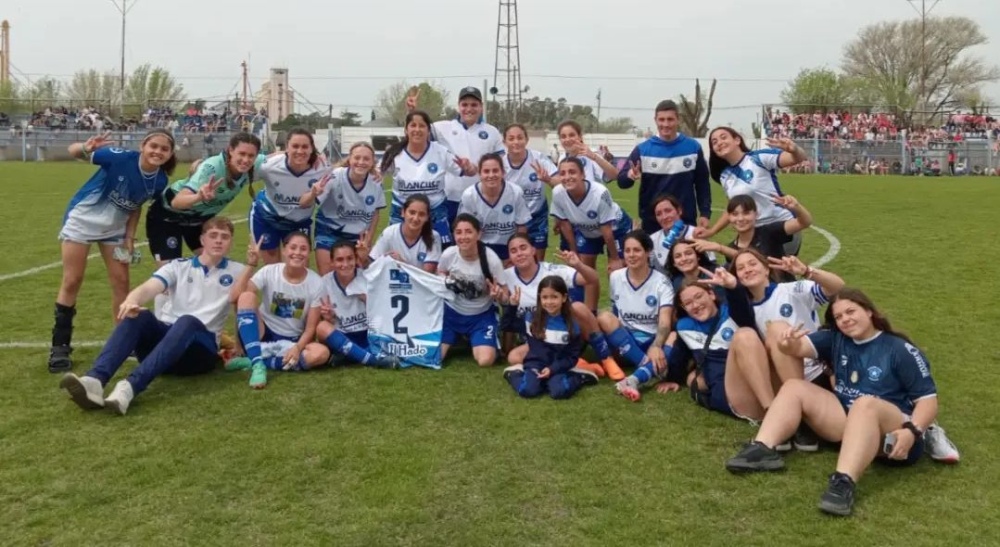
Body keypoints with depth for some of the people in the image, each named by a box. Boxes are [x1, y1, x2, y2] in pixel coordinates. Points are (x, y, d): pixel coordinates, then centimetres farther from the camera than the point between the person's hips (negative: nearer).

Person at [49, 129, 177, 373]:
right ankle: (60, 346, 9)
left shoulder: (160, 181, -15)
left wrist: (129, 237, -3)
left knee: (121, 281, 4)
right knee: (72, 281, -2)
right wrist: (86, 149, -46)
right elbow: (72, 151, -23)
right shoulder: (121, 158, -29)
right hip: (82, 219, -4)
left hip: (115, 227, 4)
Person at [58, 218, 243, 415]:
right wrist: (131, 300, -29)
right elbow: (148, 288, -5)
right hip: (166, 337, 3)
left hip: (201, 348, -2)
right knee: (139, 316, -29)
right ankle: (94, 380, -50)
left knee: (188, 322, -37)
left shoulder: (237, 272, 14)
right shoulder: (179, 266, 15)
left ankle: (130, 387, -56)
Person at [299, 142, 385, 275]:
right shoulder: (335, 177, -25)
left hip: (358, 235, 3)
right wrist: (313, 193, -50)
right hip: (329, 230, -3)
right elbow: (304, 204, -29)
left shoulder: (376, 183, -15)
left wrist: (369, 236, 1)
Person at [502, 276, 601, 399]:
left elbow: (572, 356, 0)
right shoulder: (531, 318, -1)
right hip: (536, 364, 0)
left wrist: (552, 369, -14)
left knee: (560, 391, -29)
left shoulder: (572, 325, -3)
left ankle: (579, 377, 0)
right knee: (527, 390, -28)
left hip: (558, 367, 0)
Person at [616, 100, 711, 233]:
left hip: (686, 222, 1)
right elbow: (621, 181, -6)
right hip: (652, 222, -1)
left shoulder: (693, 147, 0)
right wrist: (630, 176, -29)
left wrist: (705, 213, 0)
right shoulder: (643, 149, -3)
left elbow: (702, 183, 7)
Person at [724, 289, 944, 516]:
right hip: (845, 421, 6)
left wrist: (912, 432, -26)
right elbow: (803, 346, -8)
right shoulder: (836, 338, 8)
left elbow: (928, 399, -8)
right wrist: (790, 344, -34)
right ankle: (763, 449, -27)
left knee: (864, 404, -38)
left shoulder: (901, 351, -5)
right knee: (794, 387, -4)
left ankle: (844, 482, -58)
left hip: (889, 432, -6)